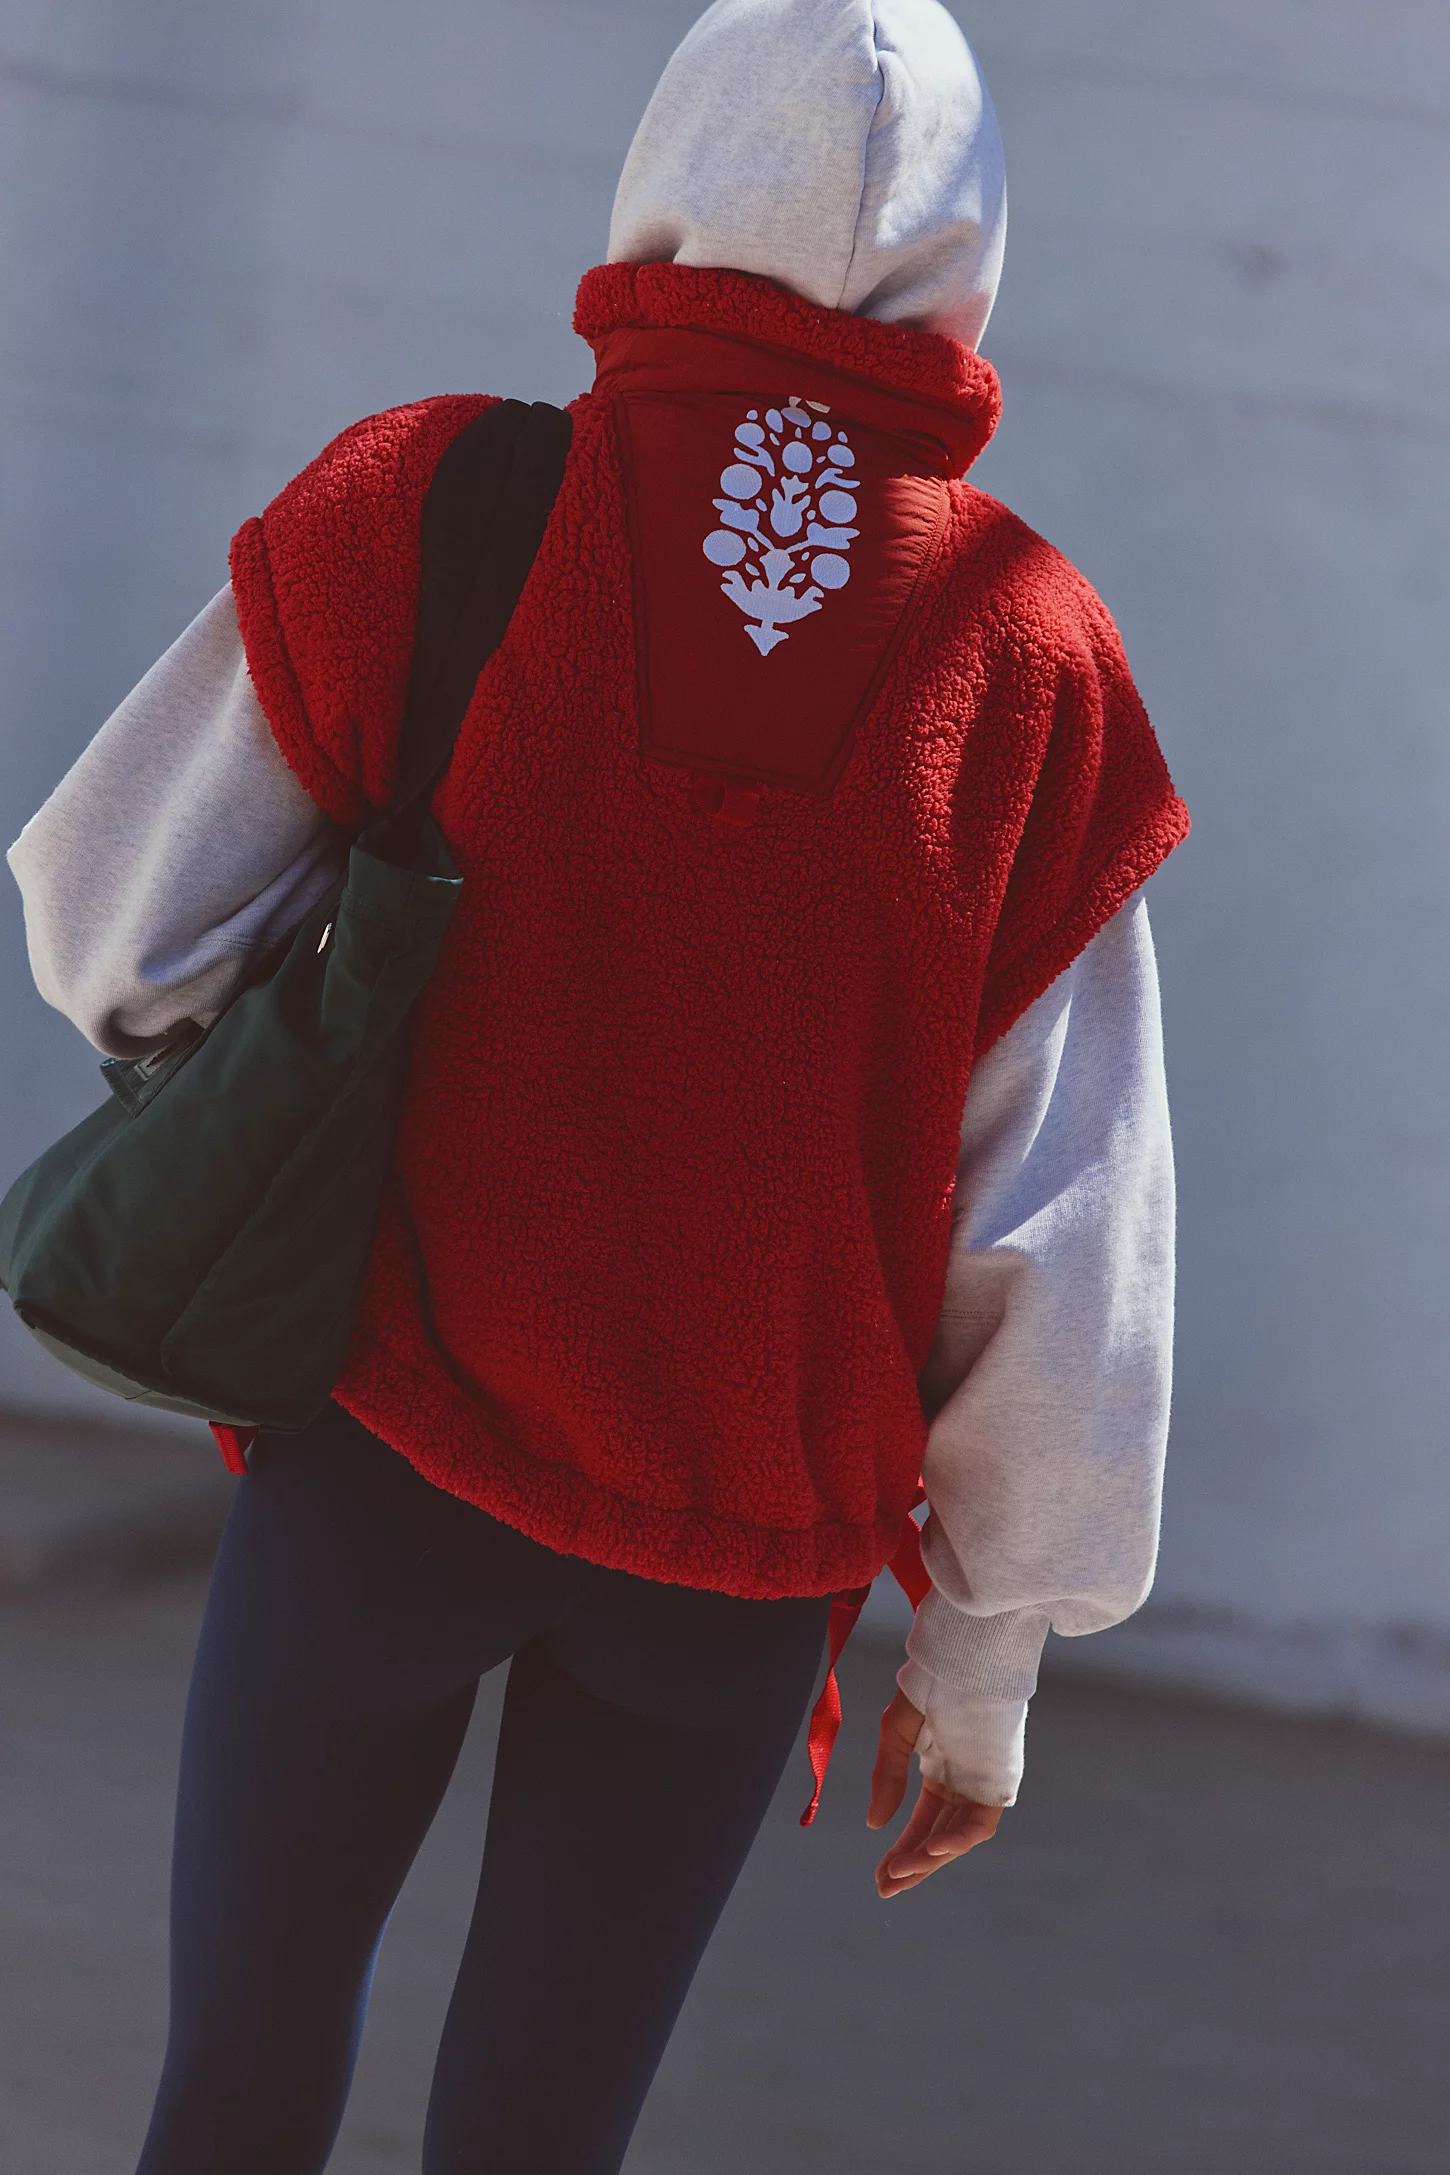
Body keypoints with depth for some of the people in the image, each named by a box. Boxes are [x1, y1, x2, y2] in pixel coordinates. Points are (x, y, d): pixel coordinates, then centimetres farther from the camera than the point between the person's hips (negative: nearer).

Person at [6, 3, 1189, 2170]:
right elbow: (1062, 1231, -3)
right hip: (740, 1552, 1)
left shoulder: (424, 505, -7)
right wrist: (983, 1657, 6)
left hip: (386, 1459, -1)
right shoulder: (1027, 649, -4)